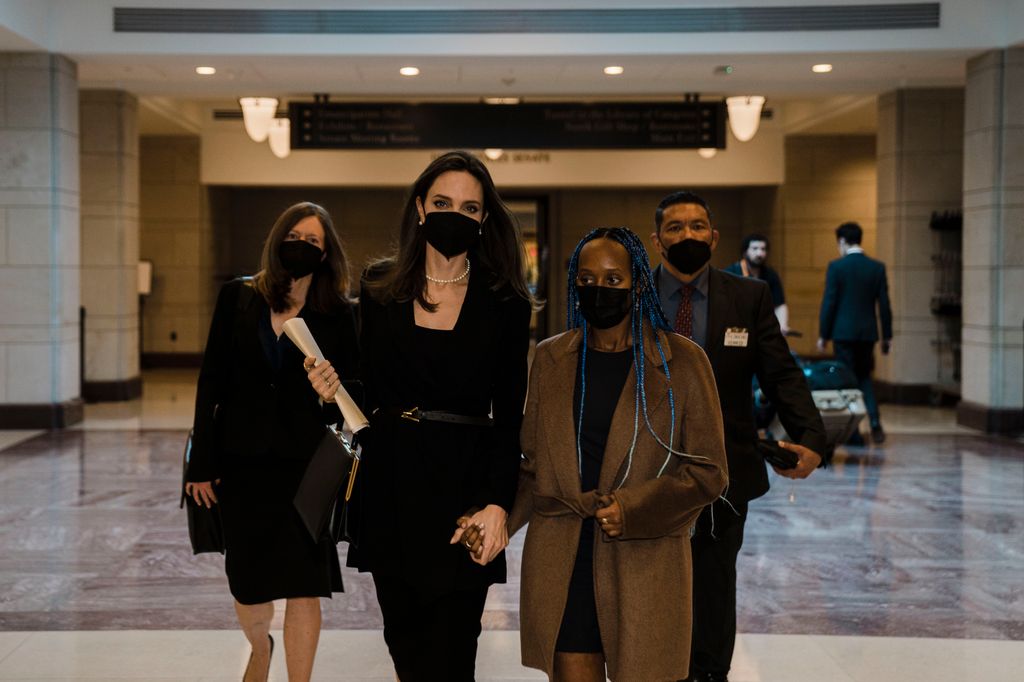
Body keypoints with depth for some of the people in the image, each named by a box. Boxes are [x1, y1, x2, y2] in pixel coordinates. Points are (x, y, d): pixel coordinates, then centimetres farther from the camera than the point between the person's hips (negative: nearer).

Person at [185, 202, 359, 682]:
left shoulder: (338, 314, -1)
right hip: (241, 460, 2)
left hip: (305, 462, -1)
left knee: (304, 583, -3)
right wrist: (202, 463, -1)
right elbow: (211, 381, 1)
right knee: (248, 583, 12)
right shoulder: (238, 297, 2)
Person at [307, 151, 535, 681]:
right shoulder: (380, 287, 5)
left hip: (464, 487, -2)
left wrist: (497, 503, -13)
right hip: (390, 486, 3)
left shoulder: (505, 303, -1)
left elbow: (508, 416, -3)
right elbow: (367, 390, 12)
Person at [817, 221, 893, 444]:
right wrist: (887, 336, 10)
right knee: (864, 377, 17)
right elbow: (884, 304, 3)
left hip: (843, 332, -4)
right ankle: (874, 421, -2)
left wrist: (823, 334, -1)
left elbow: (829, 302, -8)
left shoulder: (836, 267, -8)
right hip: (868, 332, 4)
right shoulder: (877, 267, 2)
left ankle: (853, 431, 5)